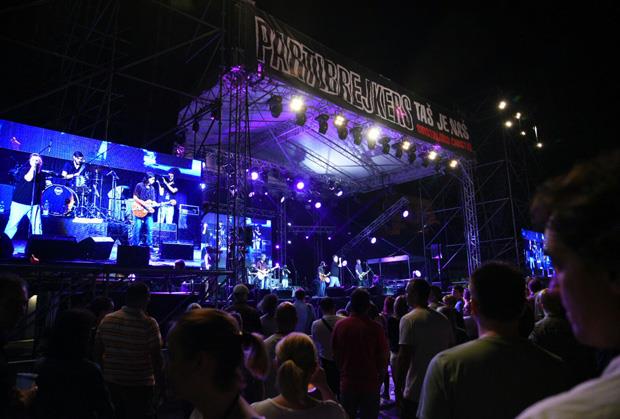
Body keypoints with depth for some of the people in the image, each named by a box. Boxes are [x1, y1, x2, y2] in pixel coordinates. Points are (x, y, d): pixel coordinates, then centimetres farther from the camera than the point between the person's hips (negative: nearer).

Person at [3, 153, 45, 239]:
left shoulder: (41, 174, 10)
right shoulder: (23, 169, -2)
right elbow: (28, 178, -22)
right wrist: (33, 166, -17)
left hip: (35, 204, 3)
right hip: (20, 202, -3)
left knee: (37, 226, 1)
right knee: (12, 224, -3)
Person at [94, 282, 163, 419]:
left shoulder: (107, 320, -2)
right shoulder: (148, 323, -19)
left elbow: (98, 351, 5)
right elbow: (156, 357, -17)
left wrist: (105, 372, 18)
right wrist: (158, 380, -2)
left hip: (111, 381, 5)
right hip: (139, 384, -5)